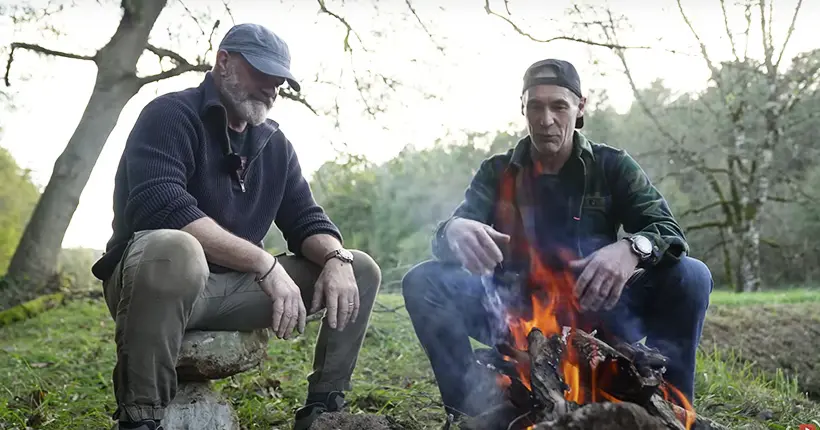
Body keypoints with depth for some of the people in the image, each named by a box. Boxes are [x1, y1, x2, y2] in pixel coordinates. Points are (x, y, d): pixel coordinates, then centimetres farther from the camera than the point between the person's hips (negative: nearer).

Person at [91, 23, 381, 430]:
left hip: (236, 286, 7)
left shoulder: (275, 144, 11)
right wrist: (265, 263, -32)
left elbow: (305, 219, 9)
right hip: (158, 273, -6)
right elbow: (160, 207, -27)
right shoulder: (171, 115, -10)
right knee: (176, 251, -42)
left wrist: (336, 258, -16)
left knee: (361, 269, -1)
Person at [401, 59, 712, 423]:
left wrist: (632, 249, -33)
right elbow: (458, 228, -9)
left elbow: (667, 229, -8)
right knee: (423, 281, -20)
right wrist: (455, 230, -37)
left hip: (597, 315, 0)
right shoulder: (496, 172, 4)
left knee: (691, 276, -22)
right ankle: (474, 410, -20)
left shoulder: (613, 167, 2)